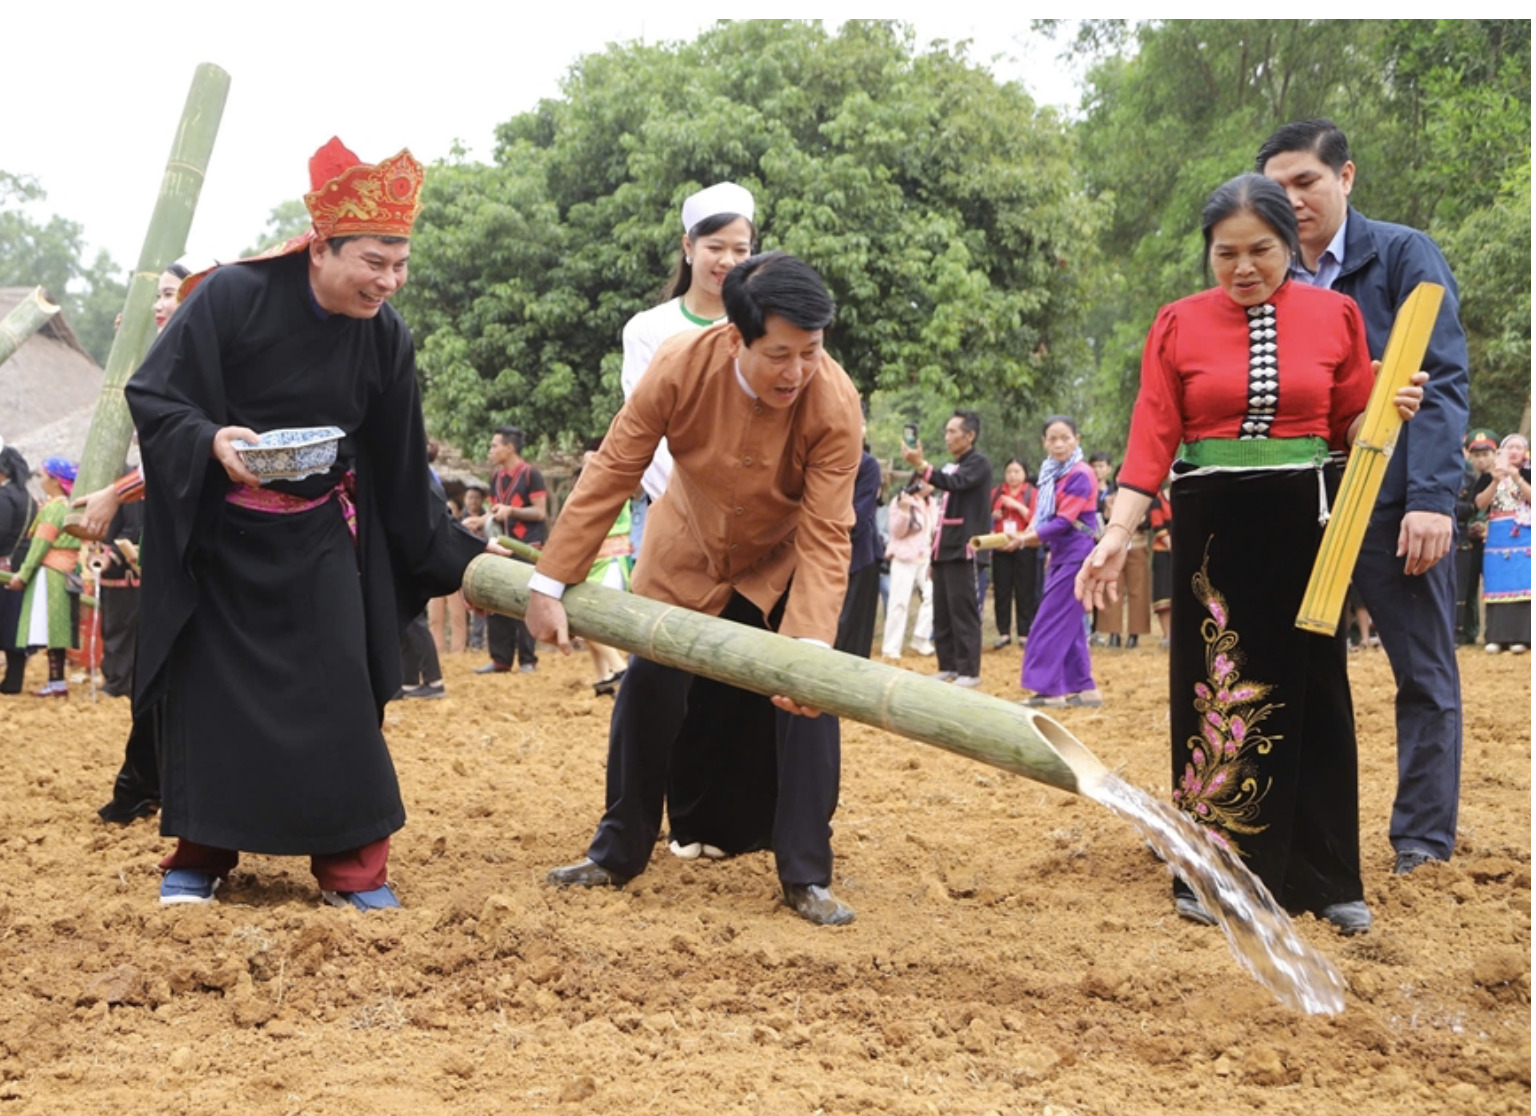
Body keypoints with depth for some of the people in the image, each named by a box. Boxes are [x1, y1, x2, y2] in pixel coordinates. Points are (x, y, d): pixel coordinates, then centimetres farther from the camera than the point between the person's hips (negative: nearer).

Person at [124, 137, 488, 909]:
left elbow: (399, 470, 5)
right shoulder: (231, 296, -18)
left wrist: (455, 559, 7)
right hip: (216, 535, -2)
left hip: (317, 541, 3)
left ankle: (352, 867, 4)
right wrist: (211, 442, -34)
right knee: (209, 688, 2)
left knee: (338, 694, -4)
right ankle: (199, 857, 16)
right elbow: (151, 396, -15)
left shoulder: (385, 338, -6)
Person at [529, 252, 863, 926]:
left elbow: (825, 538, -31)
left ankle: (806, 877, -4)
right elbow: (610, 473, -21)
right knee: (648, 688, 1)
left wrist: (809, 645, -44)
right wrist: (549, 584, -20)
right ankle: (616, 856, 20)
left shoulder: (834, 403, -33)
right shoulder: (681, 368, -30)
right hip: (687, 553, 2)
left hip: (782, 562, -1)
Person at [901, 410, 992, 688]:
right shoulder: (951, 468, 20)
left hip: (963, 551, -9)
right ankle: (948, 666, 14)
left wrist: (921, 466, -36)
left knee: (963, 610, -8)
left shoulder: (979, 464, -5)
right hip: (945, 550, 9)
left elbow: (955, 484, -25)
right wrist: (934, 554, 20)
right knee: (942, 612, 8)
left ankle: (969, 671, -6)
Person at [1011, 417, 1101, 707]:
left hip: (1076, 555, -9)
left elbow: (1065, 521, -19)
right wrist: (1031, 531, -6)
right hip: (1061, 555, 9)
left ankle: (1048, 688, -5)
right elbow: (1044, 513, 15)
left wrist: (1028, 538, -19)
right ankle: (1084, 689, 13)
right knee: (1069, 624, 9)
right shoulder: (1052, 473, 10)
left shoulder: (1080, 475, -15)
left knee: (1051, 621, -8)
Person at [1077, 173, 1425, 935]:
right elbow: (1152, 440, -5)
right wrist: (1117, 533, -14)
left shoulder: (1334, 316, 2)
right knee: (1215, 687, 3)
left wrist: (1392, 411, -12)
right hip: (1212, 525, -1)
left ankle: (1326, 879, 16)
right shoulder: (1179, 326, 0)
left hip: (1304, 521, 1)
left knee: (1311, 689, 6)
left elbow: (1354, 430, 9)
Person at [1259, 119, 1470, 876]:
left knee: (1425, 676, 4)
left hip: (1394, 500, -4)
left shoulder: (1403, 255, -3)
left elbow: (1443, 381, -10)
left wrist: (1432, 497, -20)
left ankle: (1425, 844, 13)